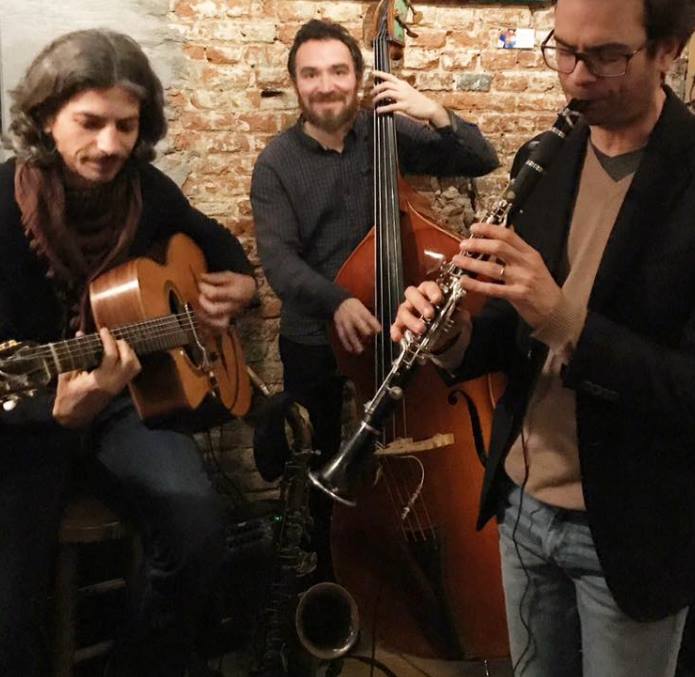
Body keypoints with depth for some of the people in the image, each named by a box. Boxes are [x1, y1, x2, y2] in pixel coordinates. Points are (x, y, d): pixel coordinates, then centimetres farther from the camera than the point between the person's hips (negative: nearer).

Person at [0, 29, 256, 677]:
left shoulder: (145, 189, -3)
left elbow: (213, 239, 20)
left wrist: (238, 282, -2)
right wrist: (65, 410, -43)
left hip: (125, 397, 4)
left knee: (197, 520, -21)